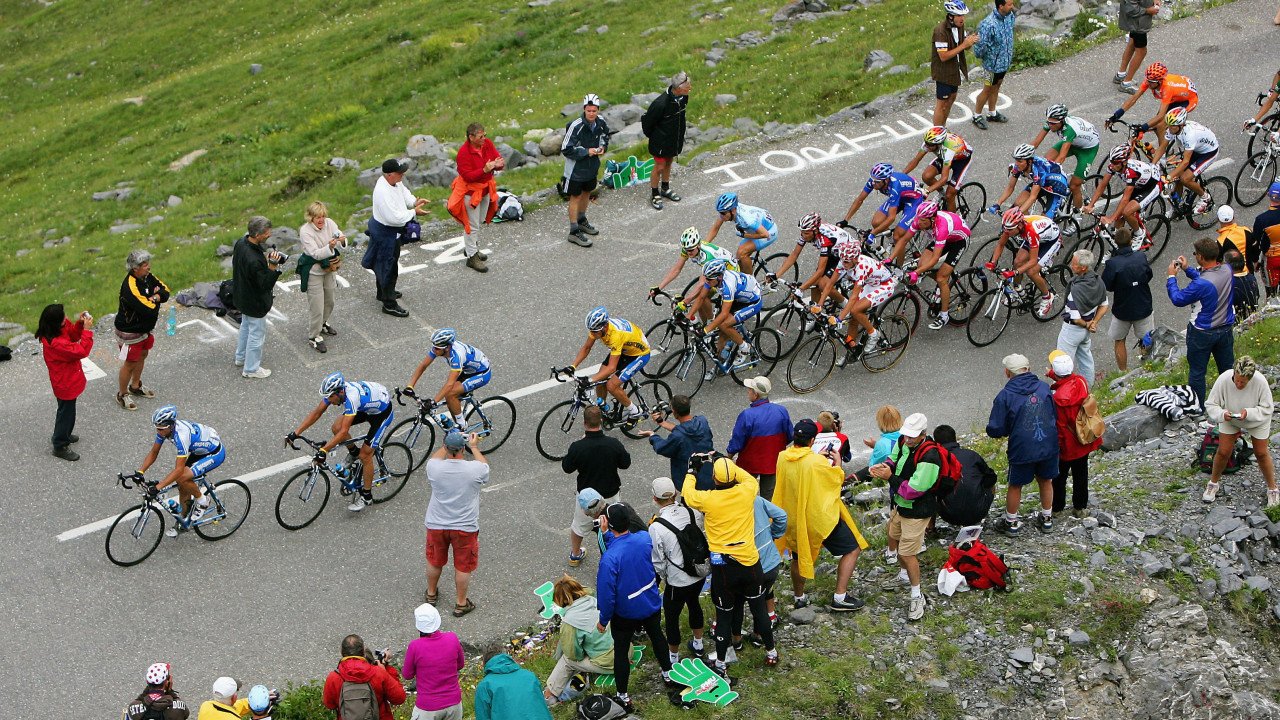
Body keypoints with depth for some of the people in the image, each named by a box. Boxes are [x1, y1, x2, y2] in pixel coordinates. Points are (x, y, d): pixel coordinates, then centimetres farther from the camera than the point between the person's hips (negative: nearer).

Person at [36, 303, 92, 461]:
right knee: (66, 412, 11)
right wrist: (87, 329, -31)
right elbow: (81, 351, -34)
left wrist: (80, 323, -13)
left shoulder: (59, 329, -13)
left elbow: (73, 335, 5)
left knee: (67, 410, 30)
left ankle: (63, 435, 51)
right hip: (65, 384, -9)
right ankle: (60, 446, 28)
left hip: (67, 379, 9)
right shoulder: (56, 343, -39)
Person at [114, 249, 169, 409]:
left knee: (142, 355, 26)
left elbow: (165, 290, -2)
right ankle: (122, 394, 26)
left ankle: (135, 386, 47)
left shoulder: (147, 277, -5)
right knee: (130, 363, 5)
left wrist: (155, 297, -23)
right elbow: (148, 309, -37)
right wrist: (156, 297, -16)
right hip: (130, 332, -9)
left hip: (144, 328, 9)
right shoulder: (130, 287, -34)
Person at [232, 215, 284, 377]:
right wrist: (272, 267, -41)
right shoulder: (254, 260, -41)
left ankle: (241, 357, 51)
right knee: (257, 333, 12)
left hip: (242, 296, 9)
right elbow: (265, 285, -31)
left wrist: (264, 257, 2)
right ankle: (251, 369, 30)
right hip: (255, 302, -9)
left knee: (246, 326, 31)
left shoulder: (241, 243, -12)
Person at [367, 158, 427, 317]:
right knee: (389, 267, 3)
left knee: (383, 264, 27)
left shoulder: (395, 182, -7)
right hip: (386, 233, -10)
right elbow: (394, 217, -35)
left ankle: (384, 292, 47)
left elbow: (404, 191, 13)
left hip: (391, 231, 10)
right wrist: (414, 212, -25)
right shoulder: (383, 193, -35)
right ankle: (389, 304, 15)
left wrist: (414, 201, -6)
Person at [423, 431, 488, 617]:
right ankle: (461, 603, 28)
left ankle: (431, 593, 45)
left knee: (434, 561, 25)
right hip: (465, 528, -2)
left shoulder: (434, 468, -19)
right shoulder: (474, 469, -23)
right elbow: (485, 466, 3)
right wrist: (474, 447, 16)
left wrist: (447, 445, 20)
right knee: (463, 566, 16)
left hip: (436, 525, 2)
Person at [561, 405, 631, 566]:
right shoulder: (613, 444, -22)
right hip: (610, 495, 0)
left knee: (579, 525, 26)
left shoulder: (577, 447, -25)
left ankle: (575, 555, 45)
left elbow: (566, 468, -8)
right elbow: (625, 463, -6)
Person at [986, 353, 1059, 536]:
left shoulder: (1005, 396, -14)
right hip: (1048, 446, 4)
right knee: (1046, 481, 23)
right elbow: (1056, 416, 10)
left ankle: (1011, 523, 30)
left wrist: (1008, 430, 11)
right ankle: (1047, 519, 38)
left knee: (1015, 485, 16)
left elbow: (995, 430, -11)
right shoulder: (1044, 387, -2)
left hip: (1022, 450, -4)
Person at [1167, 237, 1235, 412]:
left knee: (1197, 372, 13)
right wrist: (1188, 269, 8)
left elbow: (1178, 299, -17)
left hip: (1202, 334, -6)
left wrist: (1171, 277, -5)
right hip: (1225, 330, 6)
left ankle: (1197, 407, 26)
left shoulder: (1200, 284, -32)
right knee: (1227, 369, 21)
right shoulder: (1227, 271, -11)